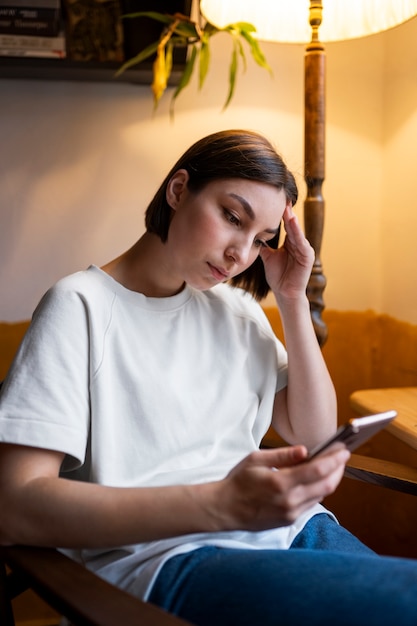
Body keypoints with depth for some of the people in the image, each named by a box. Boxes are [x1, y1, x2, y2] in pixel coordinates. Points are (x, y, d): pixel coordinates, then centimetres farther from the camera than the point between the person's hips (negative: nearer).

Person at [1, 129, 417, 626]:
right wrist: (222, 505, -23)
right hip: (163, 556, -7)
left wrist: (293, 300, 6)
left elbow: (314, 434, 14)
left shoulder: (235, 308, 18)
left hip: (289, 528, 7)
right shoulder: (81, 306, -2)